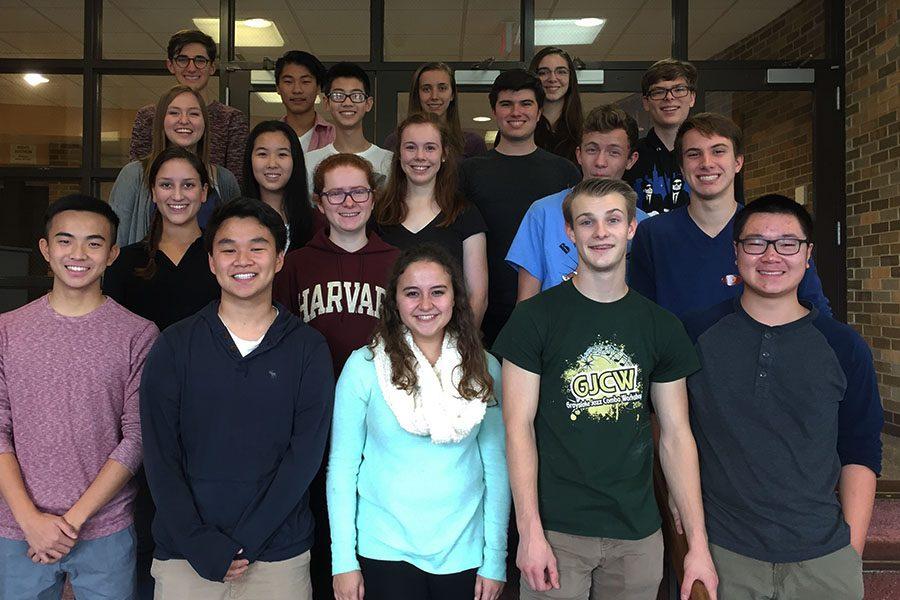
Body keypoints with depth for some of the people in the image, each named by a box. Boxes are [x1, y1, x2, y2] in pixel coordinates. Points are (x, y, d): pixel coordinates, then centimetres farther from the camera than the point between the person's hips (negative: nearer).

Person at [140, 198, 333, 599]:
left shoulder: (309, 349, -3)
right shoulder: (175, 345, -1)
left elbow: (305, 454, -7)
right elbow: (159, 455, -4)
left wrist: (246, 542, -14)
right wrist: (201, 544, -12)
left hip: (279, 554, 0)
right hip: (184, 553, 1)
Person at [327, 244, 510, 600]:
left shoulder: (484, 369, -2)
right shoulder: (364, 366, -8)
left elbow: (496, 466, 0)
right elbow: (342, 466, -5)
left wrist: (496, 560, -1)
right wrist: (343, 561, -6)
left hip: (464, 553, 2)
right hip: (386, 550, -2)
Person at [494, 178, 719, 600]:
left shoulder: (662, 327, 4)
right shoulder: (534, 317, -5)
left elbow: (676, 436, 4)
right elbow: (519, 427, -8)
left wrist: (698, 544, 0)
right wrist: (530, 532, -14)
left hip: (638, 533, 3)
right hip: (556, 531, -3)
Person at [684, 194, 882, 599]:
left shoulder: (844, 348, 1)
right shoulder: (697, 335, -4)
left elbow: (860, 456, 4)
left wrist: (853, 549, -1)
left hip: (824, 556, 1)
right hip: (721, 551, -1)